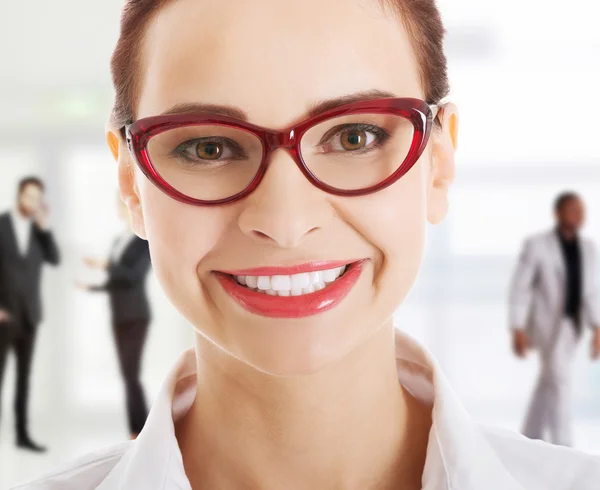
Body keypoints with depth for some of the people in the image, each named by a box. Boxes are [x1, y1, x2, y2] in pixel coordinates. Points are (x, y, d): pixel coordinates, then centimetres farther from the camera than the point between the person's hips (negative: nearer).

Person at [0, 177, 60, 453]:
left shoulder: (39, 229, 9)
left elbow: (54, 260, -4)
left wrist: (44, 226, -11)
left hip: (29, 314, 5)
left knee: (24, 376, 8)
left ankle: (22, 434, 13)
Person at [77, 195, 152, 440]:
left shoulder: (148, 240, -8)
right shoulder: (119, 241, 16)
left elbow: (135, 276, -20)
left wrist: (105, 265, -24)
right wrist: (91, 287, 20)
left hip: (135, 316, -8)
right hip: (119, 316, 8)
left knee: (131, 375, -13)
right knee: (128, 376, 5)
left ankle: (140, 434, -8)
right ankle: (138, 435, 7)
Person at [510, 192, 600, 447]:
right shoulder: (536, 244, -11)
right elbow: (520, 287, -10)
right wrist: (518, 330, -15)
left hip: (572, 324, 6)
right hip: (548, 322, -6)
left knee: (549, 383, 13)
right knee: (559, 380, -15)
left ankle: (531, 441, 26)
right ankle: (562, 448, -13)